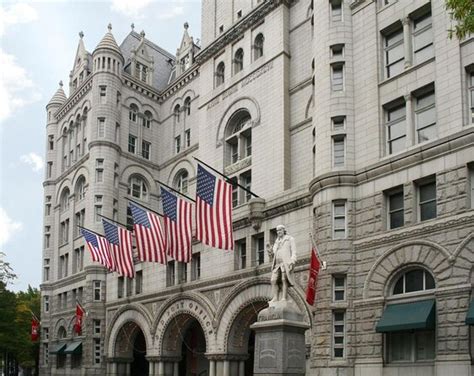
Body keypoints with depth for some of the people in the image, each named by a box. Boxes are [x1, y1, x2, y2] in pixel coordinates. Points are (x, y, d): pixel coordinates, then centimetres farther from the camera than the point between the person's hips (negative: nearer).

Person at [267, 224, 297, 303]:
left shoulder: (290, 239, 12)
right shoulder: (276, 242, 28)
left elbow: (294, 252, 1)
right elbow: (273, 256, 24)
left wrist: (292, 262, -15)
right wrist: (269, 250, 2)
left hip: (286, 263, -5)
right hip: (277, 264, 5)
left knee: (284, 280, -16)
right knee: (274, 280, -10)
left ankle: (284, 297, -21)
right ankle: (275, 298, -16)